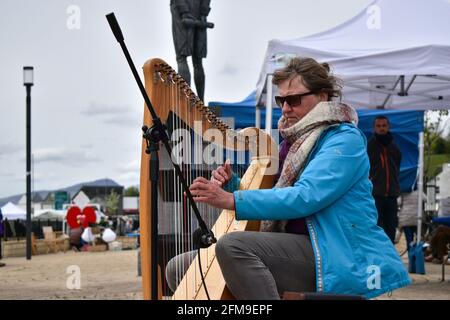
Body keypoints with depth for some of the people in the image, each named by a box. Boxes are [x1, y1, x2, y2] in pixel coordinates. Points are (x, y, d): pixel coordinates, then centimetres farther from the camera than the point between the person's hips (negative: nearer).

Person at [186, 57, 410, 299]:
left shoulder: (344, 139, -8)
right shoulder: (291, 141, 17)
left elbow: (305, 198, -22)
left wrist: (232, 200, -26)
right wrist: (232, 184, 1)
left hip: (341, 258, -8)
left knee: (233, 246, -30)